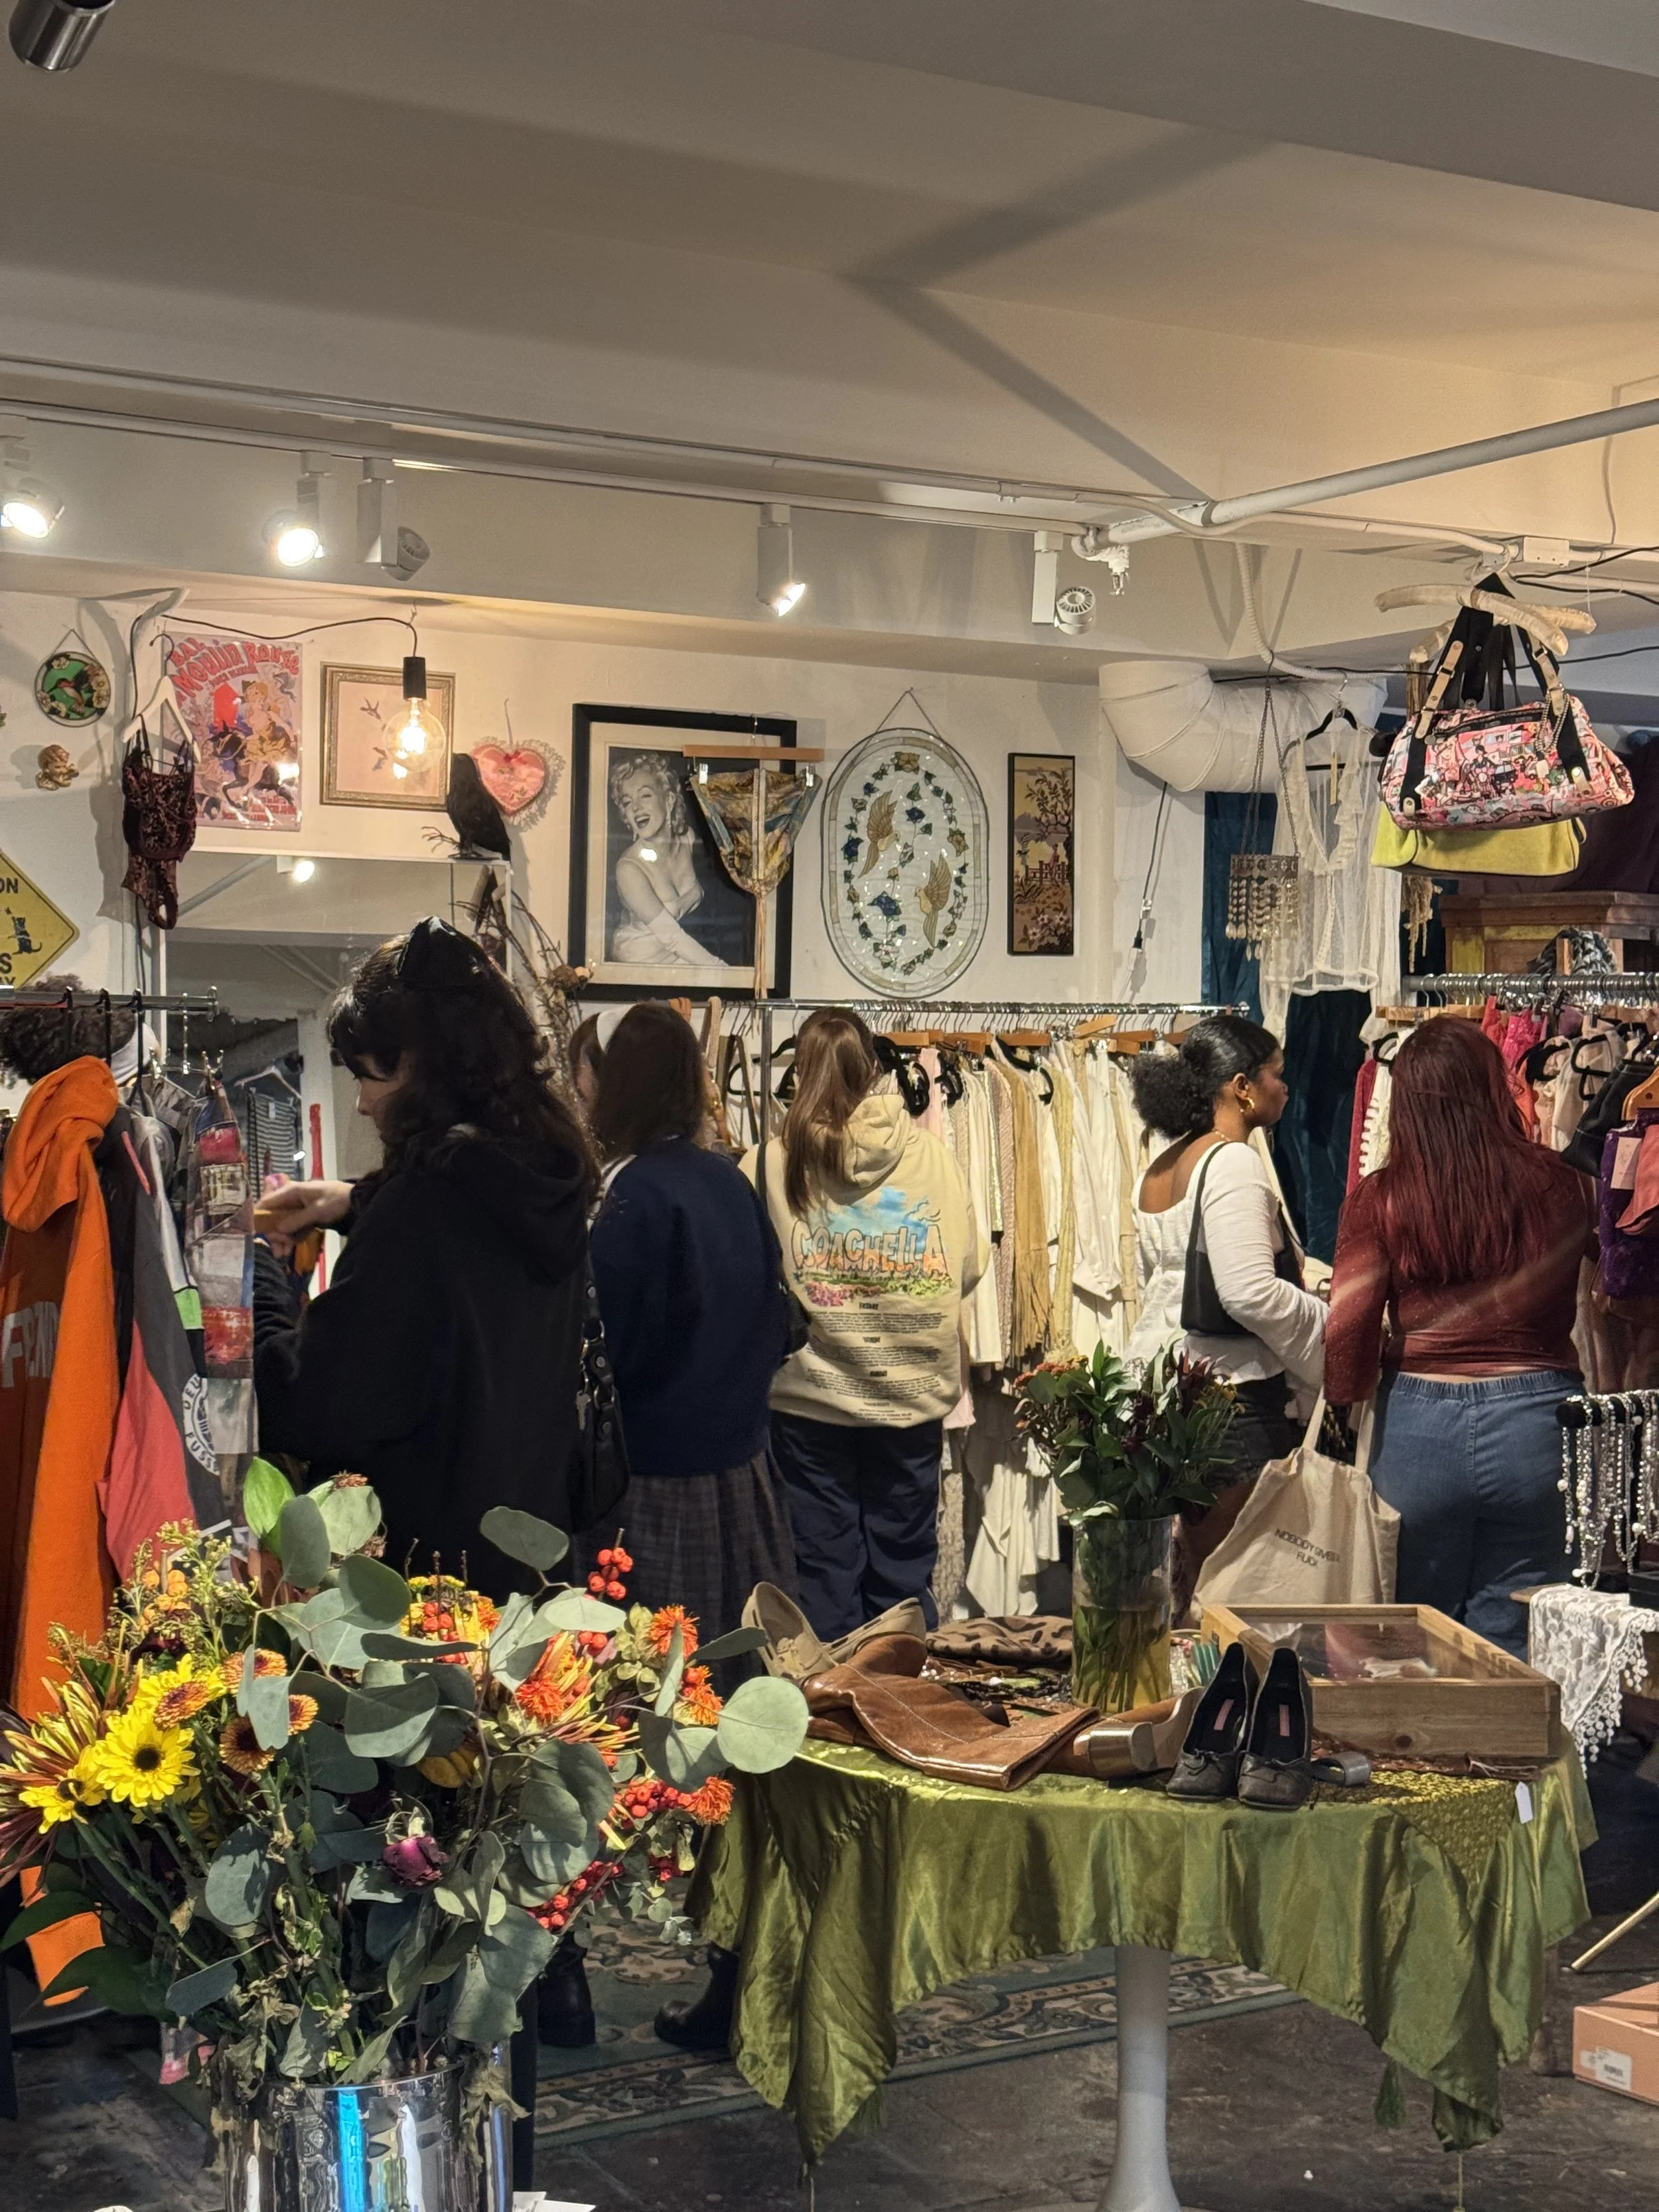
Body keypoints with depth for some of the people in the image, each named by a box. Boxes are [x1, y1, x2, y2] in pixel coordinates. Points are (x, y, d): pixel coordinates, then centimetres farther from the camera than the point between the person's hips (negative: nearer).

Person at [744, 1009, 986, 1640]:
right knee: (904, 1571, 14)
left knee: (824, 1570, 9)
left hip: (808, 1402, -1)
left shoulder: (770, 1164, -9)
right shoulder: (931, 1155, -5)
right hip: (913, 1397, 2)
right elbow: (968, 1267, 3)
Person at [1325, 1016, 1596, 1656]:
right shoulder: (1557, 1184, -4)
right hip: (1535, 1424, 0)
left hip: (1419, 1429, 0)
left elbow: (1348, 1331, -8)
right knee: (1511, 1643, 8)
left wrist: (1344, 1400, 11)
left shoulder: (1380, 1200, -7)